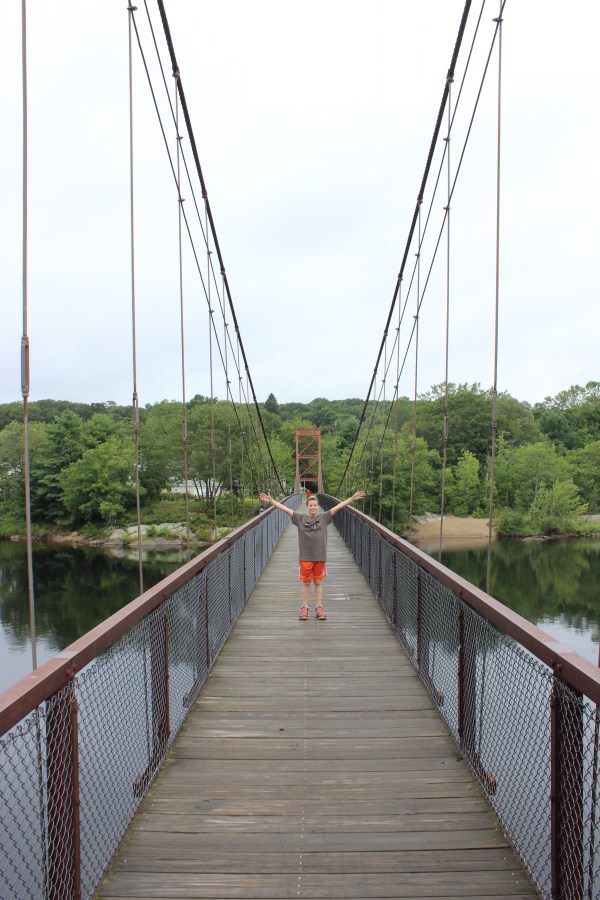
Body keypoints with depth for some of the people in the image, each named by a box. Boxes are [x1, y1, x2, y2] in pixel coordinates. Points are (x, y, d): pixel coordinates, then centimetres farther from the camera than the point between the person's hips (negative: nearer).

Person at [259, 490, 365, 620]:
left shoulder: (324, 517, 1)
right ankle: (304, 609, 17)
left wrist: (353, 498, -5)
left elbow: (339, 506, -2)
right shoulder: (300, 518, 0)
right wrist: (271, 501, -8)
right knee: (306, 583, 8)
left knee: (318, 583, 9)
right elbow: (284, 508, -3)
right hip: (305, 556, 0)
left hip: (320, 556, 0)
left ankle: (319, 609, 17)